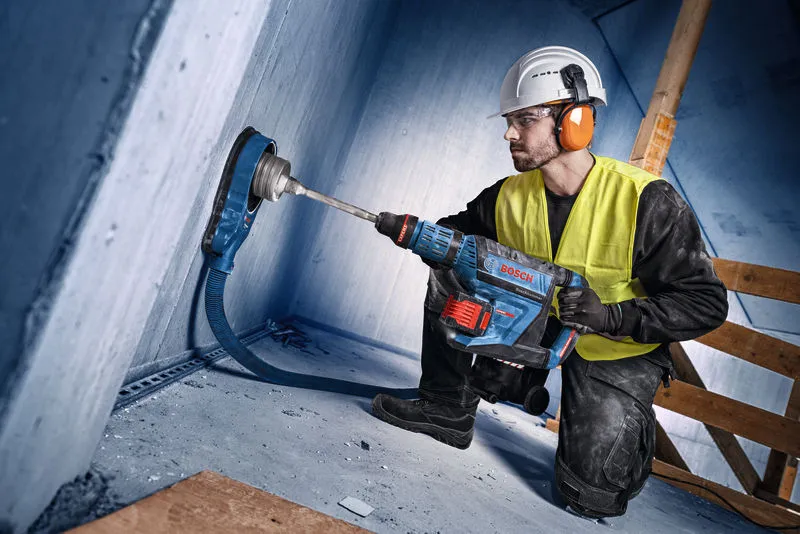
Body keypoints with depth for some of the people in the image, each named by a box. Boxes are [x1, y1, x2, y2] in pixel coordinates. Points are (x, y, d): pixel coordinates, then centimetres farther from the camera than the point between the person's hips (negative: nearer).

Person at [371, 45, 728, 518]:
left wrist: (612, 316, -36)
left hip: (618, 350, -4)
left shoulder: (647, 201, -26)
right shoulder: (510, 196, -13)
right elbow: (460, 231, 4)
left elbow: (707, 303, -22)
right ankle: (448, 409, 1)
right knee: (451, 273, -13)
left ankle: (628, 425, 27)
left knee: (593, 494, -8)